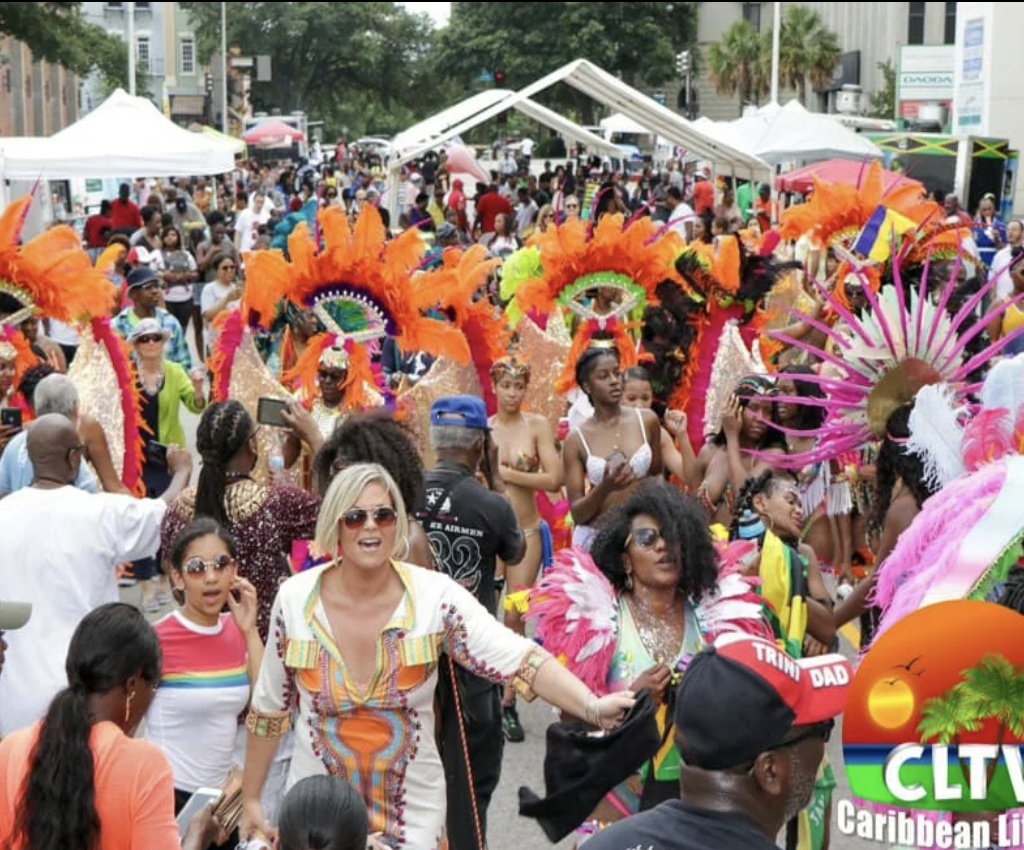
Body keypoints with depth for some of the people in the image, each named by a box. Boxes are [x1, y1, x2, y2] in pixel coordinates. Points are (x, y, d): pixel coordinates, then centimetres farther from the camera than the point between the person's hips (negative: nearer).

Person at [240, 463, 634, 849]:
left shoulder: (435, 596, -13)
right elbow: (269, 709, 3)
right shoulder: (294, 599, -8)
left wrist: (593, 707, -39)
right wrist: (250, 799, 8)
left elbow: (521, 660, -24)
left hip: (411, 811, 0)